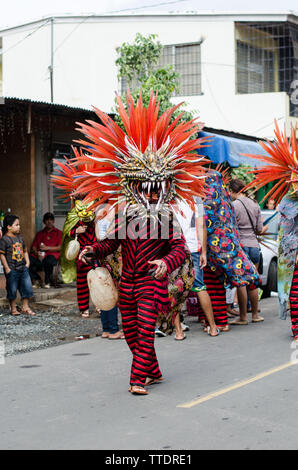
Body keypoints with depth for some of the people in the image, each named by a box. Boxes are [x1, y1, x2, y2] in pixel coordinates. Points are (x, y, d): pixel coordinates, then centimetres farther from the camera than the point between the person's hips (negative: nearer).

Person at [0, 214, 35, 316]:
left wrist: (27, 262, 8)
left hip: (23, 268, 6)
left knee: (27, 287, 6)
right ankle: (13, 309, 17)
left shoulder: (20, 238, 10)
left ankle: (25, 307, 18)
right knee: (12, 289, 4)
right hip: (12, 269, -6)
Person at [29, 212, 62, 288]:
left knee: (48, 261, -40)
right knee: (29, 260, -32)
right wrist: (37, 252, -8)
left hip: (52, 254, -3)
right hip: (39, 255, 3)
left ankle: (47, 282, -18)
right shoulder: (39, 233, 27)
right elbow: (33, 246, 16)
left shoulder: (59, 233, 18)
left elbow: (60, 247, 4)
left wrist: (47, 248, -7)